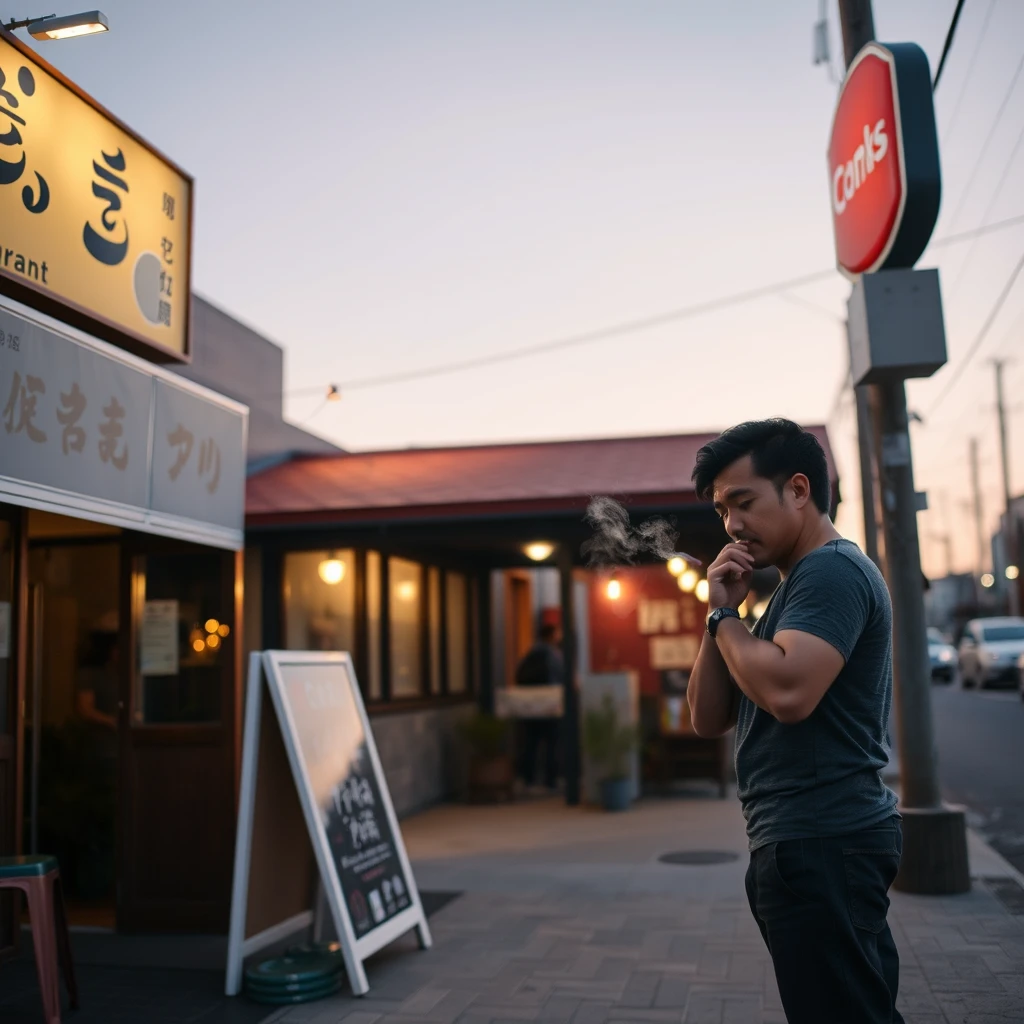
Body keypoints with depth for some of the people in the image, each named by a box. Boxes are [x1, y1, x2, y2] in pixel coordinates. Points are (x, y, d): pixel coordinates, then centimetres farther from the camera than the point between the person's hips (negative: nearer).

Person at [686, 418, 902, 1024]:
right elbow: (708, 719, 14)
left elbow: (789, 692, -30)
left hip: (821, 844, -10)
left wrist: (724, 615, -12)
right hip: (809, 842, 10)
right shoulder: (795, 586, 17)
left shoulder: (833, 570, -12)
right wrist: (721, 615, 1)